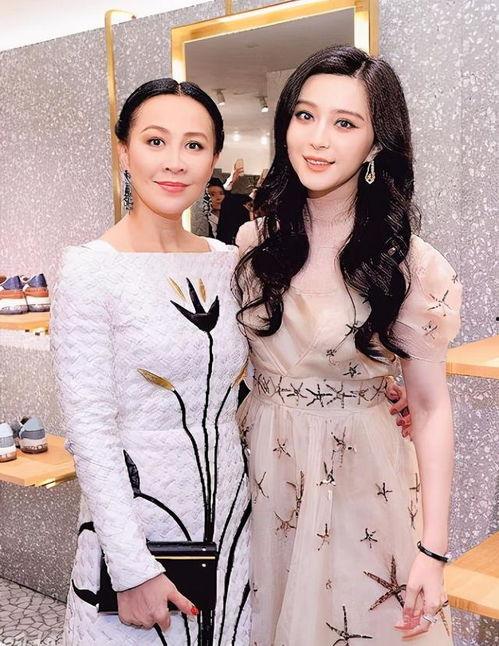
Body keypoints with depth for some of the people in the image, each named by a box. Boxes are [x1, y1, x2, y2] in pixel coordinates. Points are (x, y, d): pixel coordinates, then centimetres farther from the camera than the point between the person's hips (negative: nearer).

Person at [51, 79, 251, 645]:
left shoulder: (228, 262, 3)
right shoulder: (90, 270, -13)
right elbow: (90, 430, -16)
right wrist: (133, 570, -17)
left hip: (229, 517, 5)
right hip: (134, 521, -5)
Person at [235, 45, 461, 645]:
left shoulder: (409, 265, -14)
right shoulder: (254, 243, -3)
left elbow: (430, 407, -9)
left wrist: (433, 549, -10)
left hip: (359, 483, -3)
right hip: (260, 471, 4)